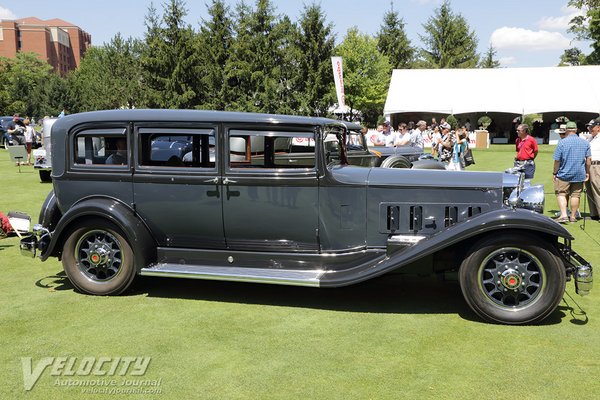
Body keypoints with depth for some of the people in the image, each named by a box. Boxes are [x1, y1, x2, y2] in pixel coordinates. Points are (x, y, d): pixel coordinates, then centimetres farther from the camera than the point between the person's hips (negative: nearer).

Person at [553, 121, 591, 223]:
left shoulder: (562, 142, -9)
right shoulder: (585, 142, 3)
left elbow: (557, 160, -8)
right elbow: (589, 159, 3)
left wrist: (554, 173, 2)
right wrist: (587, 172, 12)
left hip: (564, 174, -3)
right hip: (579, 175, 3)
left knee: (561, 194, 3)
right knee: (575, 195, 10)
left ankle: (563, 215, -11)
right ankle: (573, 216, 16)